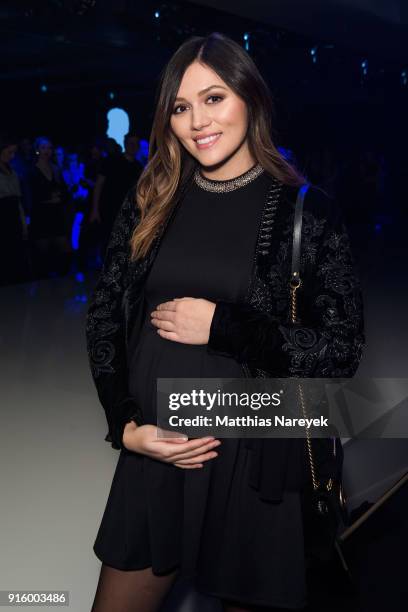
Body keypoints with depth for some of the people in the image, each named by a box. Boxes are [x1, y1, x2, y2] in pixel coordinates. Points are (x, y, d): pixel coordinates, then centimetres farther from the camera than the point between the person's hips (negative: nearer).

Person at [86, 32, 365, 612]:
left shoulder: (306, 210, -6)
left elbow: (343, 346, -10)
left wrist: (222, 325, -16)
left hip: (254, 459, -3)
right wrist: (125, 426, -5)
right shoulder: (150, 201, 3)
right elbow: (104, 317, 6)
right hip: (153, 454, 3)